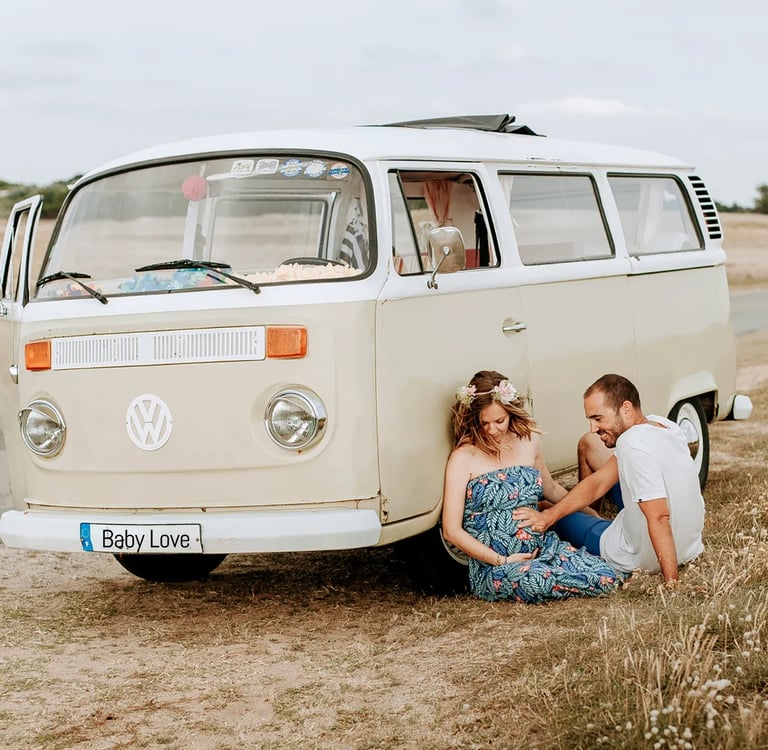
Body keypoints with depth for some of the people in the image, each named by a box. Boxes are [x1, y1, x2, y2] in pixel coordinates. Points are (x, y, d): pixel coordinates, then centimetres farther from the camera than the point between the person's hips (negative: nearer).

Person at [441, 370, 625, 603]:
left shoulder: (529, 441, 10)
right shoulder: (464, 458, -6)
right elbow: (452, 531, -9)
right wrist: (501, 561, -13)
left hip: (542, 547, 5)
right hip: (492, 564, -5)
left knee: (608, 578, -19)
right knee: (541, 581, -38)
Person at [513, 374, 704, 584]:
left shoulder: (633, 444, -29)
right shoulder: (662, 425, -1)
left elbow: (659, 518, -31)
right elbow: (599, 482, 0)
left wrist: (671, 582, -27)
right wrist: (548, 515, -9)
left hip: (643, 558, -8)